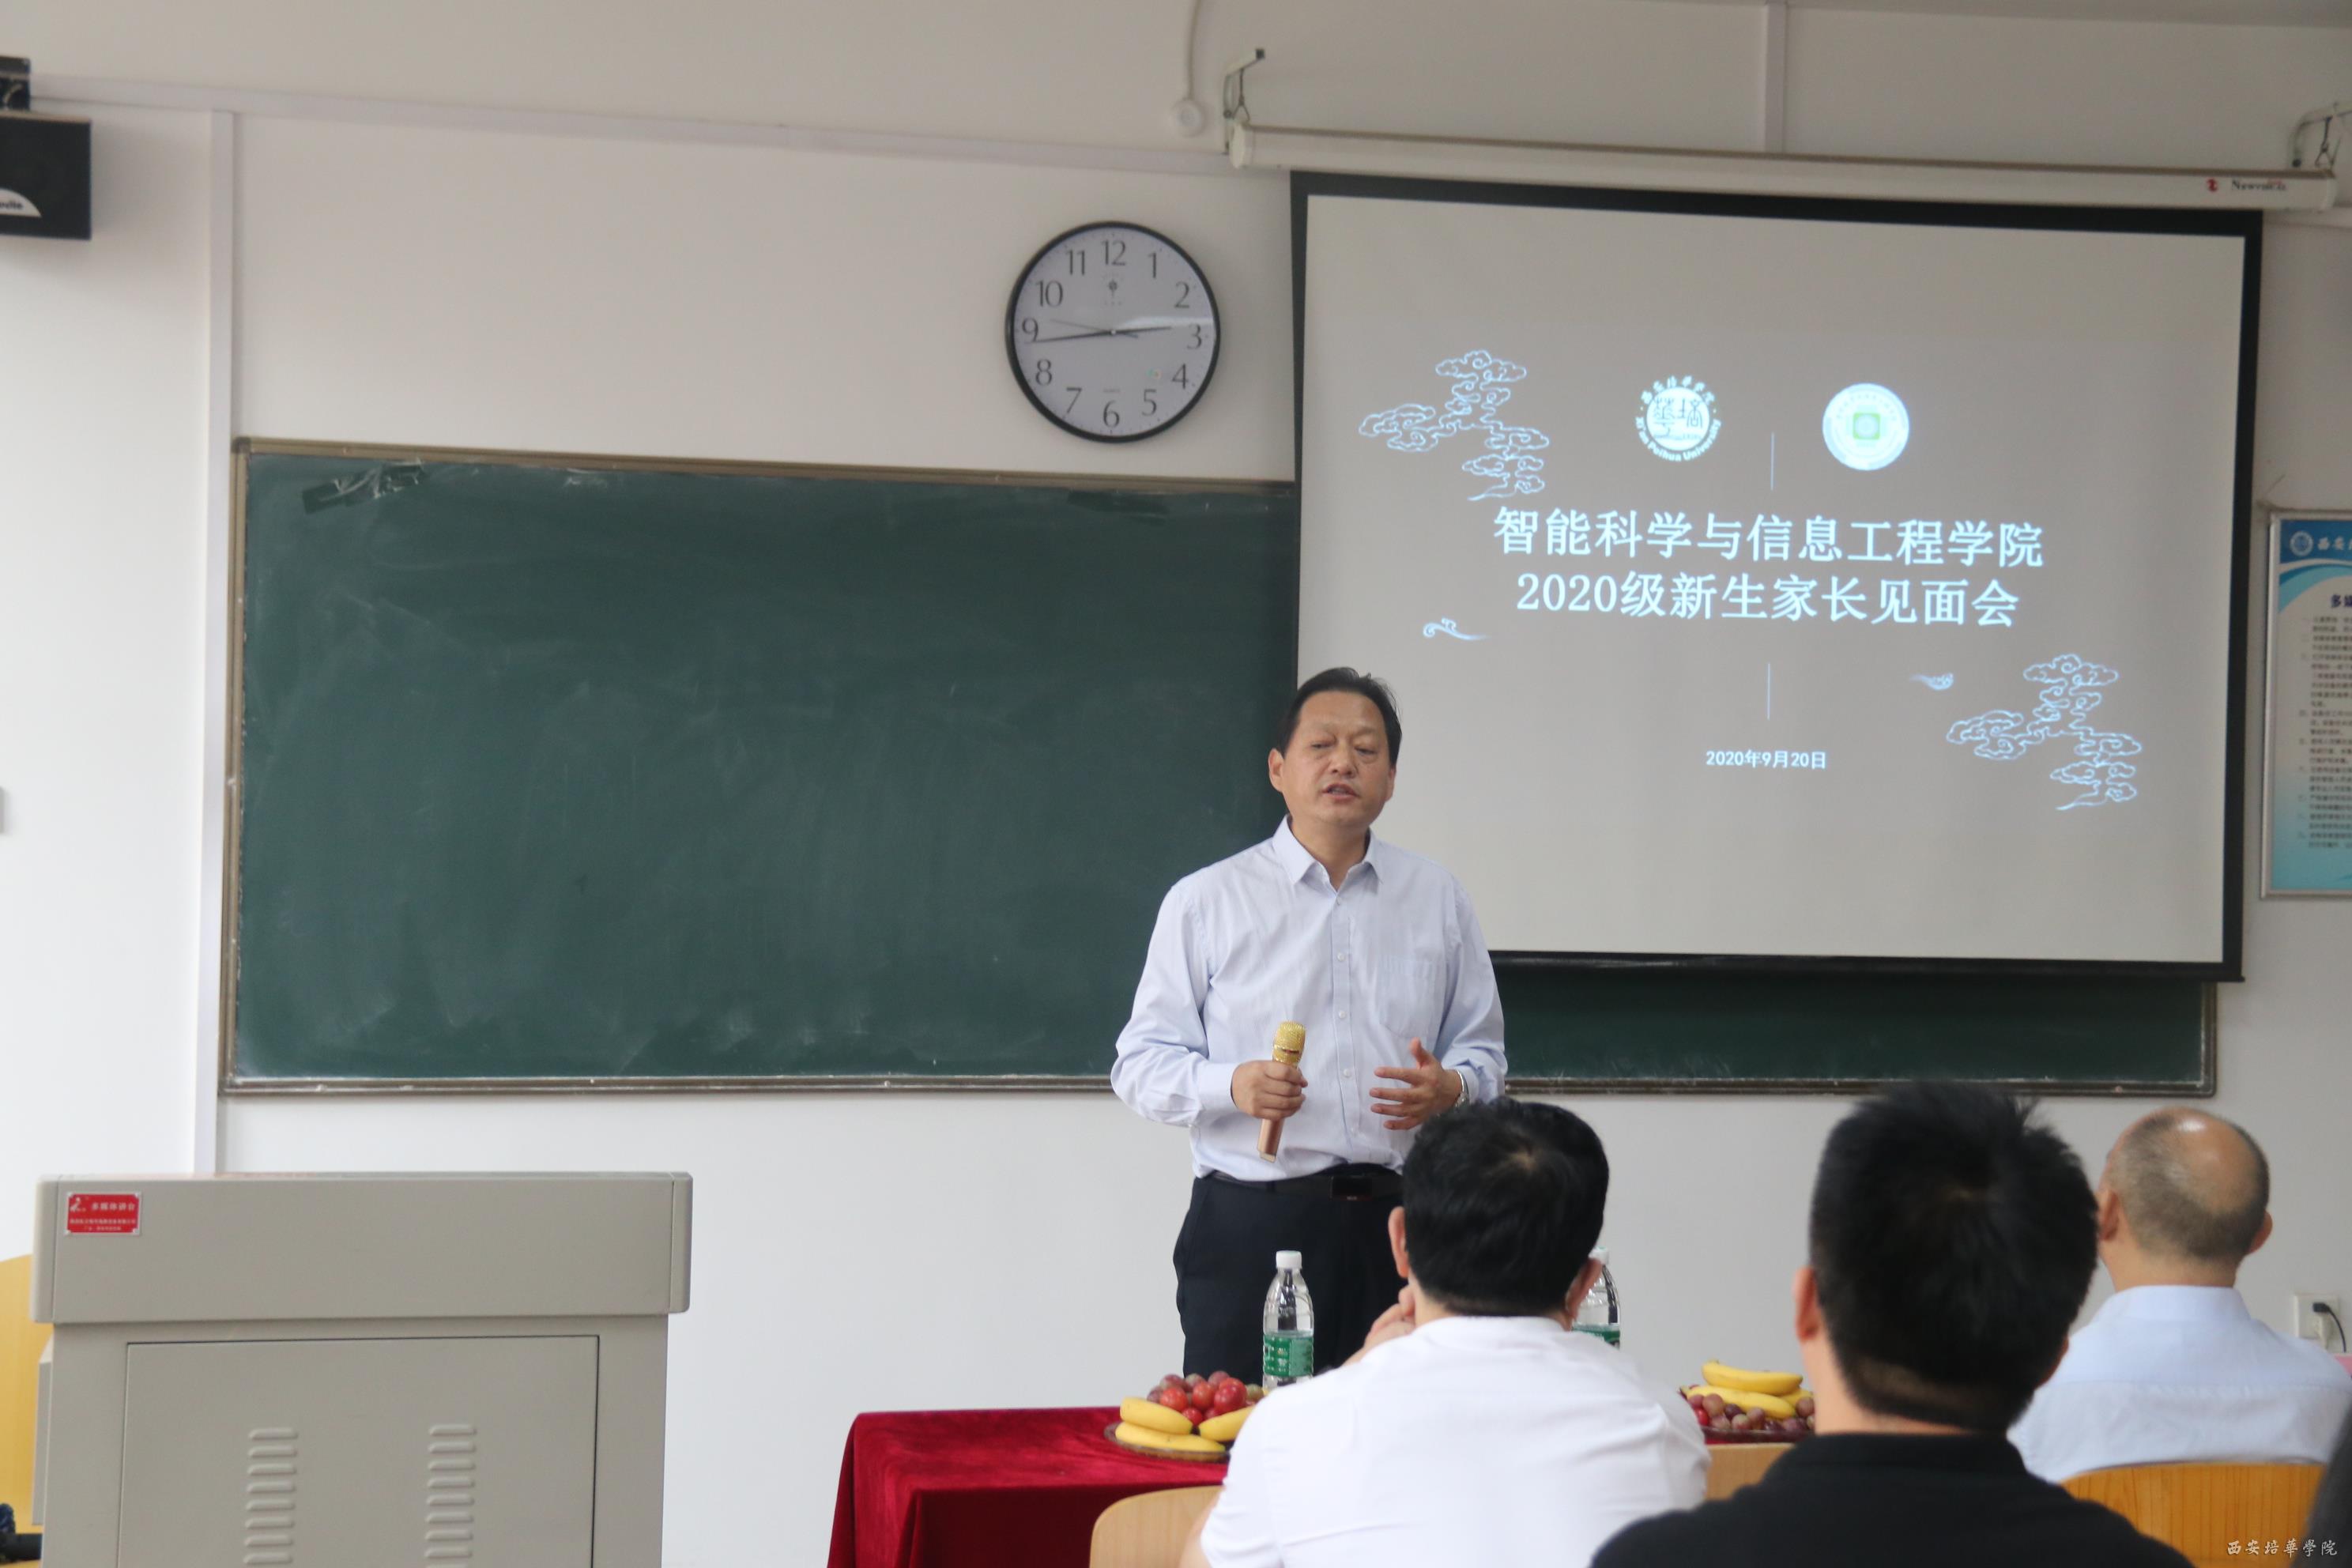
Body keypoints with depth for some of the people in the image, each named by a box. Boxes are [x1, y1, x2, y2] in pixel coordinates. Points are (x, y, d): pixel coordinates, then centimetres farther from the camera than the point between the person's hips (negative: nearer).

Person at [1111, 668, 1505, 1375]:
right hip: (1250, 1229, -2)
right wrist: (1232, 1086, -17)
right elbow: (1140, 1063, 2)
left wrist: (1450, 1088, -6)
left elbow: (1482, 1051, 17)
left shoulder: (1440, 900, 13)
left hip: (1400, 1228, 2)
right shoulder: (1205, 901, 5)